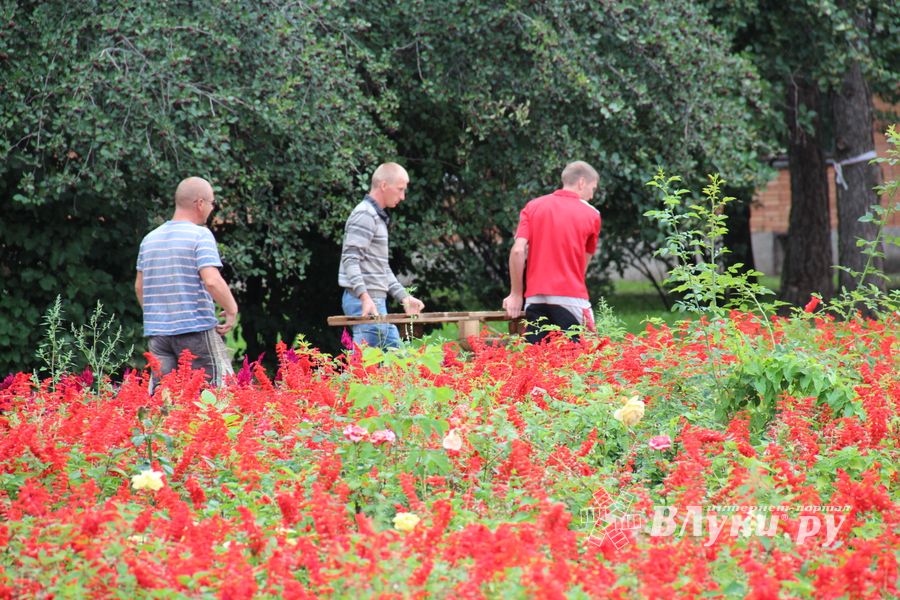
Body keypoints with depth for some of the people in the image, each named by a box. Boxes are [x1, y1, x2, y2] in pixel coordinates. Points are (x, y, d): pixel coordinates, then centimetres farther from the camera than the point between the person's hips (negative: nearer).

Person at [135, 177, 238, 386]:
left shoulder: (150, 239, 11)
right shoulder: (200, 235, -9)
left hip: (157, 332, 6)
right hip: (196, 329, -6)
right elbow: (212, 281, -20)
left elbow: (139, 286, 17)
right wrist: (232, 310, -7)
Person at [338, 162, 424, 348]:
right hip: (364, 302, -10)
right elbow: (350, 260, -19)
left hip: (376, 300, 10)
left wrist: (403, 297, 21)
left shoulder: (378, 217, 23)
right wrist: (365, 297, -30)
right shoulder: (364, 216, -10)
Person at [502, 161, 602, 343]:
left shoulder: (533, 207, 8)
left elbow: (518, 251, -3)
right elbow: (584, 263, 14)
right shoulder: (591, 214, 4)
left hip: (535, 299, 3)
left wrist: (516, 294, 4)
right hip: (570, 299, -3)